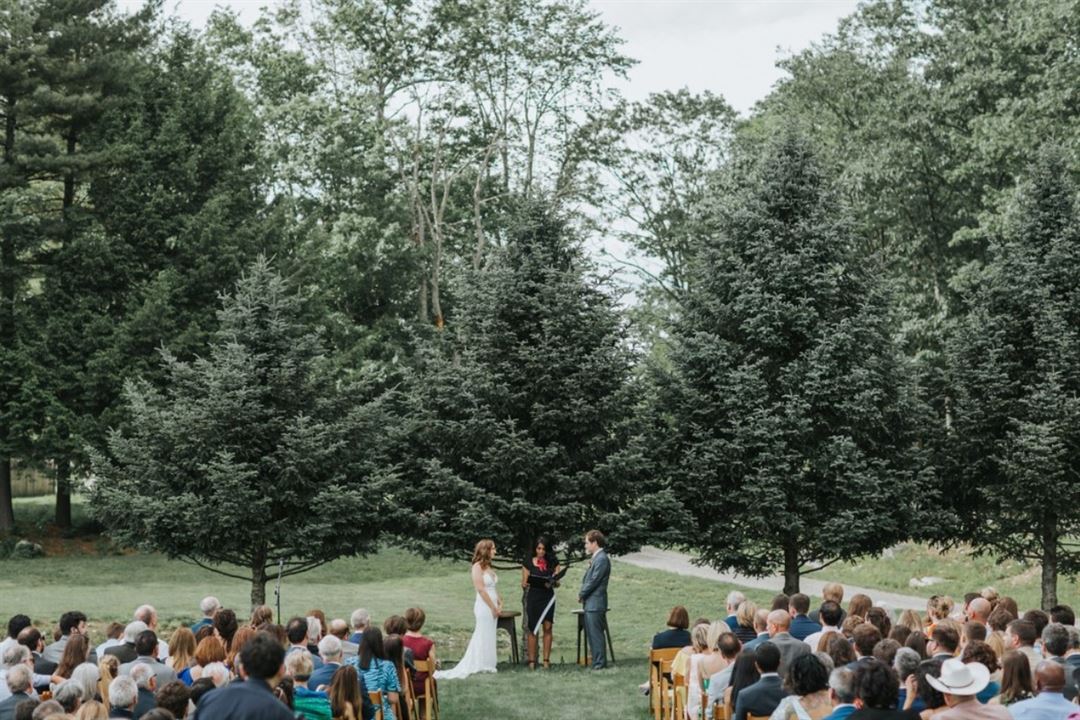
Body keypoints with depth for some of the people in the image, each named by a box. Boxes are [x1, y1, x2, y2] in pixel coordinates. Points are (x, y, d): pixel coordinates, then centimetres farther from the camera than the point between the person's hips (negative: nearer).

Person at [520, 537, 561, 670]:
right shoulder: (528, 563, 2)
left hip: (548, 597, 1)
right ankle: (531, 660, 1)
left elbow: (557, 582, 5)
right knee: (531, 629, -2)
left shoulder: (553, 563, 5)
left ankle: (546, 660, 5)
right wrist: (525, 584, -20)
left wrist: (552, 583, -17)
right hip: (533, 597, -1)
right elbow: (524, 582, 3)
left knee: (547, 628, 0)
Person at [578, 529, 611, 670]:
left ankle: (599, 664, -2)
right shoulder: (597, 558, 16)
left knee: (596, 634, -6)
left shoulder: (601, 559, -16)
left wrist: (581, 594, -7)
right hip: (590, 603, 10)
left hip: (595, 604, -10)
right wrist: (582, 594, 6)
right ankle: (597, 662, 19)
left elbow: (593, 581, -18)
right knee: (591, 634, 14)